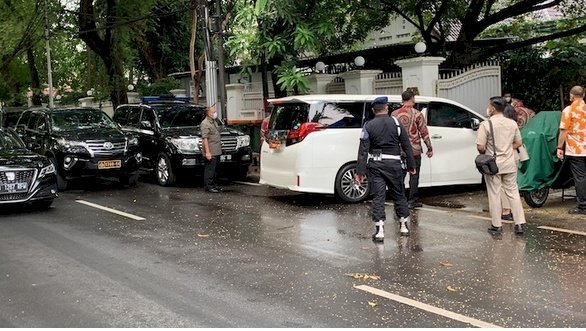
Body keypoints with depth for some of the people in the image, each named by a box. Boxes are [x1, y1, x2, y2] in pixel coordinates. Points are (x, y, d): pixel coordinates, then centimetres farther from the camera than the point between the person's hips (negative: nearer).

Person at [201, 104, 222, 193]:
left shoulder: (214, 122, 17)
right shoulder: (205, 124, -13)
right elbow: (205, 138, -20)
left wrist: (219, 146, 23)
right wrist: (207, 152, -25)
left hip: (217, 151, 9)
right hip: (211, 152, -9)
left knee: (215, 169, 14)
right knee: (210, 169, -7)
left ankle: (214, 185, 22)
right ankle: (208, 186, -3)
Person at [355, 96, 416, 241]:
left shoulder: (368, 126, -1)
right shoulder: (396, 123, 1)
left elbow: (363, 150, -5)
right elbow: (407, 146, 2)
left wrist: (360, 171, -5)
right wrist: (411, 165, 9)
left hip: (375, 165, 0)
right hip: (393, 164, 1)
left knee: (378, 196, 0)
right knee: (399, 194, 15)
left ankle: (379, 230, -8)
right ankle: (404, 225, 25)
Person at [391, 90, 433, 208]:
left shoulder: (394, 114, 3)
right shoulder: (417, 114, -7)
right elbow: (424, 133, -6)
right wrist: (429, 148, 2)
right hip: (414, 150, -3)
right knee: (414, 176, 5)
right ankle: (412, 201, 6)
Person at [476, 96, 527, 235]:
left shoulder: (486, 124, -13)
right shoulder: (512, 123, 3)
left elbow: (480, 147, -16)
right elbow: (518, 143, 10)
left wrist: (485, 152, 4)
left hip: (493, 165, -4)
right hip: (509, 164, 4)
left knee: (494, 195, 4)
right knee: (513, 193, 11)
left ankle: (496, 226, 9)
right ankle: (520, 224, 10)